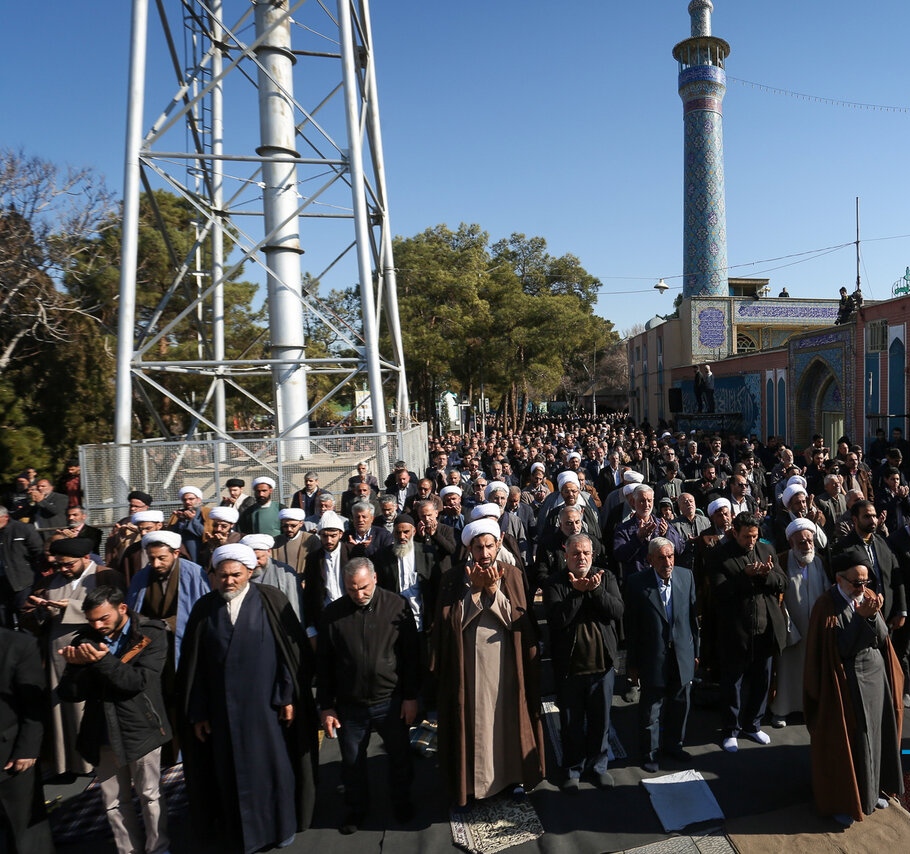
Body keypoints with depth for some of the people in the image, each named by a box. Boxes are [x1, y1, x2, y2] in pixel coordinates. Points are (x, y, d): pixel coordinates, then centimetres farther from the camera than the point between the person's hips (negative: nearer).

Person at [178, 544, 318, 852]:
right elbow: (193, 664, 2)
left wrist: (288, 696, -9)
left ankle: (282, 825, 34)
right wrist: (197, 712, 2)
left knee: (276, 766, 11)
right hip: (223, 709, 2)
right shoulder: (204, 608, -1)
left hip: (267, 705, -2)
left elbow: (292, 650, -7)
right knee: (232, 772, 14)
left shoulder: (271, 600, -7)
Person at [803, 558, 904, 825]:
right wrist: (860, 617, -27)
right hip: (845, 681, -6)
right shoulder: (827, 605, -18)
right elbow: (839, 648, -21)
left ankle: (869, 790, 36)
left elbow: (881, 638, -3)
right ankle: (840, 800, 22)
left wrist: (873, 615, -22)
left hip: (875, 674, 6)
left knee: (874, 735, 16)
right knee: (846, 741, 5)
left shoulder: (869, 597, 1)